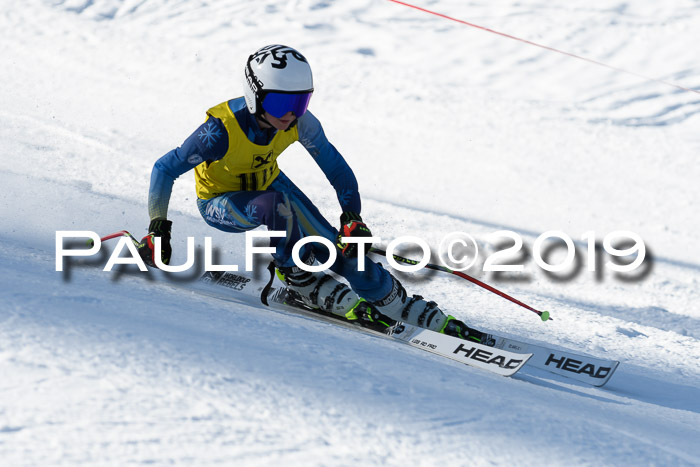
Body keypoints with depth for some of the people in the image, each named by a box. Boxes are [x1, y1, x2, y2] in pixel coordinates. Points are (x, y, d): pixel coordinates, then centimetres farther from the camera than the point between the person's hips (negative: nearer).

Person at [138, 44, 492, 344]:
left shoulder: (299, 123, -23)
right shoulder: (223, 129, -36)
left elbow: (334, 166, -7)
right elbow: (165, 169, -26)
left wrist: (352, 217, -13)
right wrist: (158, 228, -26)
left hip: (267, 184, 4)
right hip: (220, 203, -3)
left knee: (336, 251, -11)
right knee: (273, 207, -39)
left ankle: (430, 319, -6)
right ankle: (301, 280, -15)